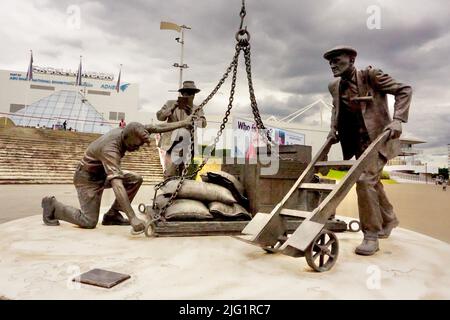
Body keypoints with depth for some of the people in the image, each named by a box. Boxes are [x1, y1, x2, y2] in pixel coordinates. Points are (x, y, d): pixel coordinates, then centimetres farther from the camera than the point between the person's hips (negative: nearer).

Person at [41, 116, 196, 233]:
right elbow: (117, 184, -48)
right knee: (89, 222, -11)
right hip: (87, 178, -8)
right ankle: (52, 205, 9)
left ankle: (112, 215, 2)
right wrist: (132, 218, -52)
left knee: (136, 179, -7)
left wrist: (183, 123, -11)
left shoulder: (128, 132, -16)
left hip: (103, 173, 8)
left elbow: (157, 127, -8)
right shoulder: (110, 148, -38)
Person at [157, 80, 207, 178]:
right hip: (172, 144, -1)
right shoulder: (171, 104, 9)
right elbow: (159, 116, 2)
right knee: (170, 173, -6)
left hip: (188, 146, 1)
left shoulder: (197, 110, 10)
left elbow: (203, 124, -5)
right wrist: (172, 109, -15)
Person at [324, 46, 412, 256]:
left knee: (365, 180, -21)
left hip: (378, 137, -7)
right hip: (357, 141, 7)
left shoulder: (370, 75, -12)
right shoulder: (335, 86, 5)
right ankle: (389, 219, 42)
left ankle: (371, 236, -10)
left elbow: (404, 90, -10)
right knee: (373, 183, 18)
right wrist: (333, 129, 9)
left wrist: (397, 120, -21)